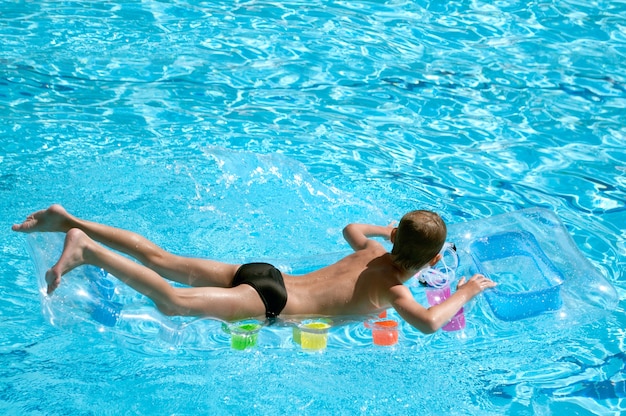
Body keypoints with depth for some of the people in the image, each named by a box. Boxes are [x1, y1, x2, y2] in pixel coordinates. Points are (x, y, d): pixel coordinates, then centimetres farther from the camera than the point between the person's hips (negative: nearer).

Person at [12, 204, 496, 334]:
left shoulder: (374, 252, 14)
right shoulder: (392, 288, -9)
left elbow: (350, 228, 35)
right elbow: (428, 322, -27)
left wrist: (392, 229, 41)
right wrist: (463, 294, -8)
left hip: (262, 274, 8)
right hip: (270, 300, -8)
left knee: (162, 261, 6)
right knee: (174, 302, -24)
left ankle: (69, 221, 5)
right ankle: (85, 250, -33)